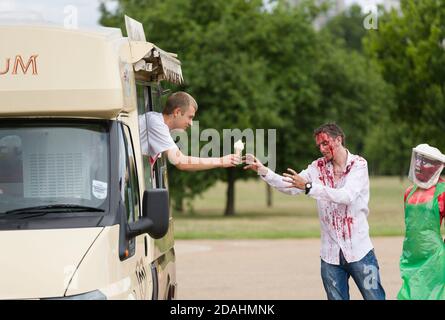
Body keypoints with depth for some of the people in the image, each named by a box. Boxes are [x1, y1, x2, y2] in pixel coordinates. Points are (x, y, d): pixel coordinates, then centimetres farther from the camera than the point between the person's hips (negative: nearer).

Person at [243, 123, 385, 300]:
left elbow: (347, 196, -21)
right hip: (330, 255, 4)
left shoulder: (358, 164, -6)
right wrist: (262, 170, -12)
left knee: (375, 297, -1)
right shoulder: (318, 167, 7)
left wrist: (308, 187, -28)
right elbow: (290, 187, 1)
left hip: (359, 252, -4)